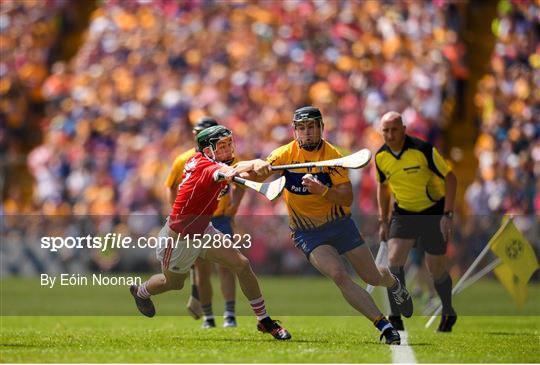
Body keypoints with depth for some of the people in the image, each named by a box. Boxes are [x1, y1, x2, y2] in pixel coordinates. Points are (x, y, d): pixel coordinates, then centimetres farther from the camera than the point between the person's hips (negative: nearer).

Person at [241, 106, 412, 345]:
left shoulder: (333, 155, -12)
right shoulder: (285, 154, -9)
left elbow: (347, 198, -18)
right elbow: (257, 175, -17)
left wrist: (321, 190, -35)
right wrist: (258, 168, -39)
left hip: (339, 224, 1)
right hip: (307, 233, -1)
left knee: (373, 277, 6)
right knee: (338, 274, -25)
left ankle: (394, 283, 47)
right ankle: (385, 327, -20)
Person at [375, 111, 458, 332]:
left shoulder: (423, 150, -22)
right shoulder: (381, 157, -5)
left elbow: (450, 178, -16)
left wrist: (447, 215, -21)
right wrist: (383, 220, 9)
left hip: (433, 212, -3)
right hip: (403, 213, 4)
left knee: (436, 269, 3)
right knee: (394, 259, -17)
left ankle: (448, 314, 29)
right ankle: (396, 318, -10)